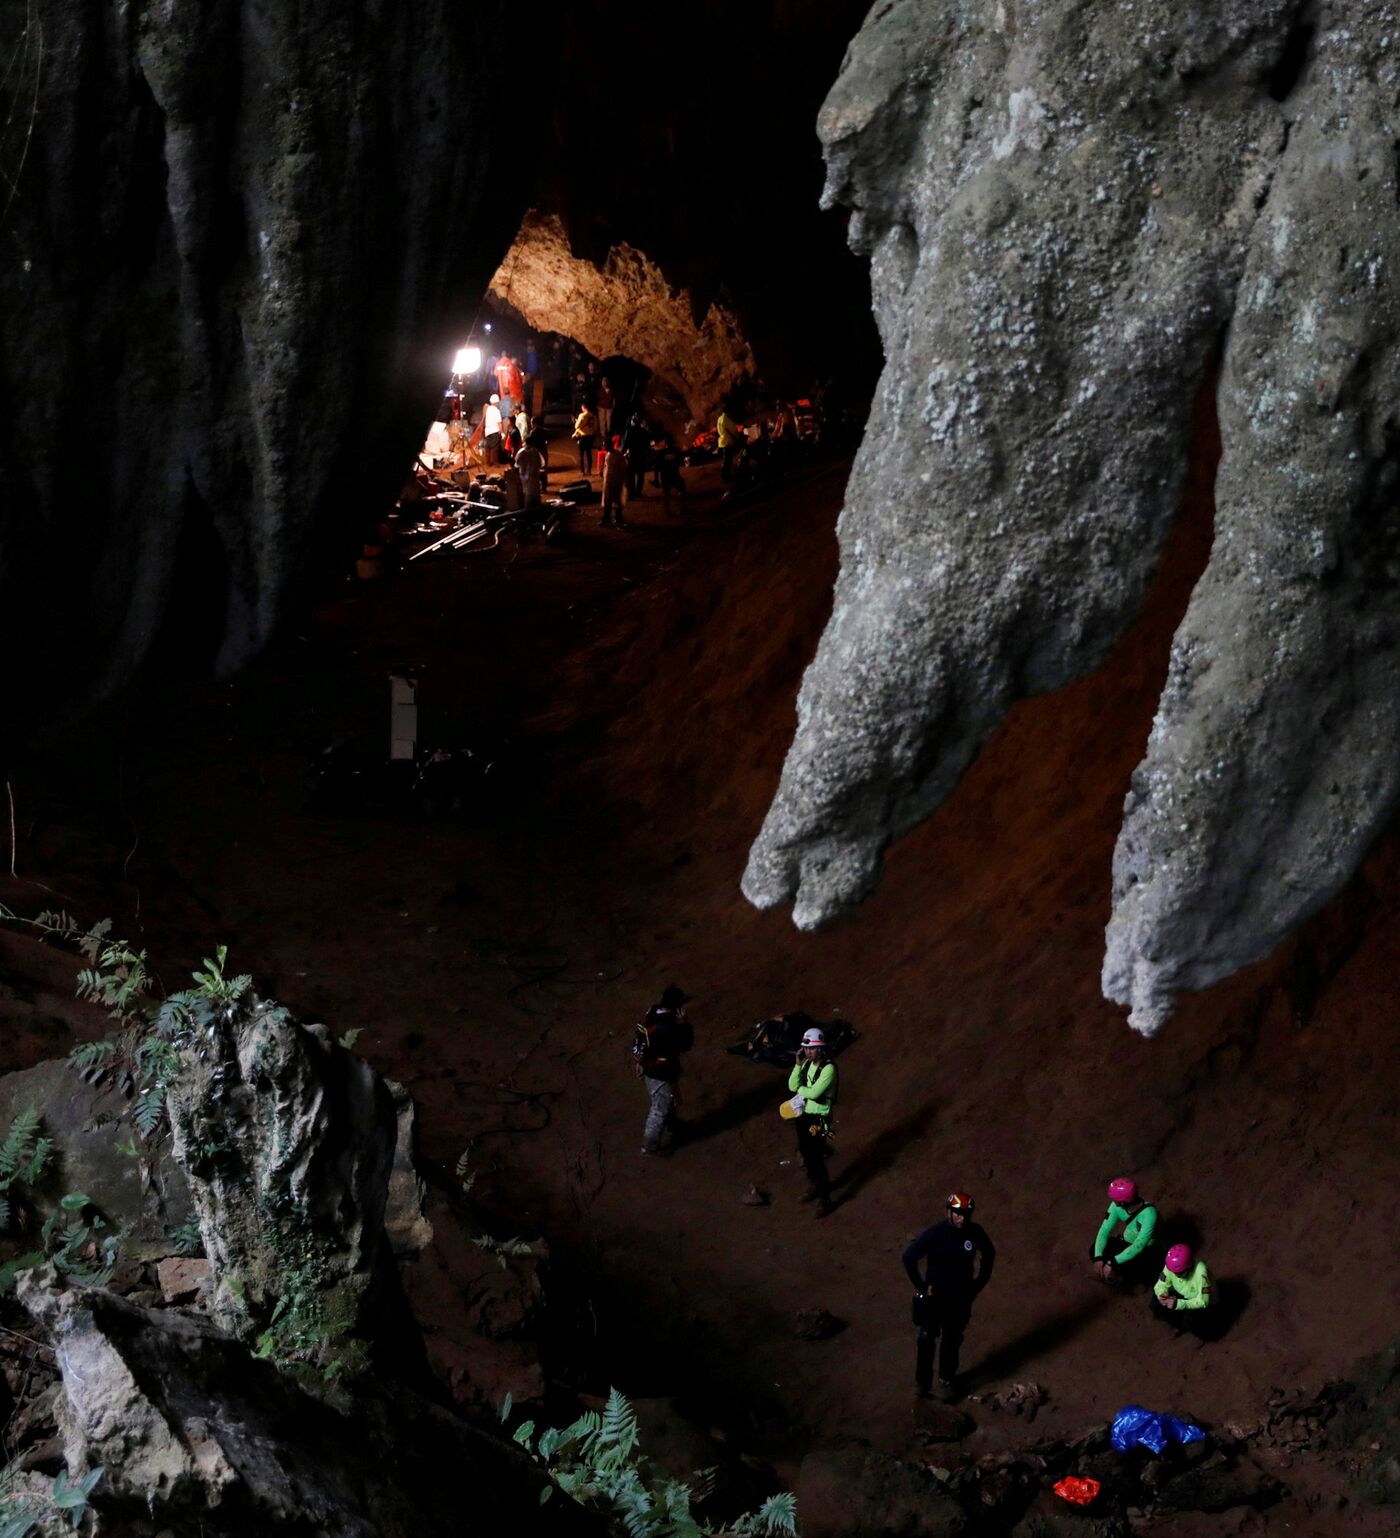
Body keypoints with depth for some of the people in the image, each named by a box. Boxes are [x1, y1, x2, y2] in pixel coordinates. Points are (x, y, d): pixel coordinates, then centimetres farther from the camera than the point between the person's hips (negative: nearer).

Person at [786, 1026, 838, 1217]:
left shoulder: (828, 1069, -23)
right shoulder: (807, 1064, 0)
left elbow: (814, 1093, -28)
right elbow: (792, 1086, -4)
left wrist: (800, 1088, -8)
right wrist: (798, 1064, -15)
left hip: (819, 1118, -8)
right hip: (804, 1115, 8)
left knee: (815, 1157, -5)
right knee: (806, 1154, 20)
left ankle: (825, 1199, 6)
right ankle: (814, 1187, 41)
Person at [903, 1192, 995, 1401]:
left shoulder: (975, 1232, -11)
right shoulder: (936, 1233, -23)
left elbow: (989, 1254, 10)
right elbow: (909, 1257, -22)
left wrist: (979, 1282, 7)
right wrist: (921, 1286, -15)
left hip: (960, 1297, 3)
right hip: (934, 1296, -3)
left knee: (952, 1340, 14)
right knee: (927, 1339, 8)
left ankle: (946, 1380, 32)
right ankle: (923, 1382, 25)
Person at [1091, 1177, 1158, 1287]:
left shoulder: (1149, 1213, -35)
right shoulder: (1117, 1206, -17)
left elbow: (1138, 1246, -37)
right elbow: (1105, 1230, -16)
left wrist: (1112, 1263, -41)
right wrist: (1098, 1258, -31)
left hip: (1146, 1250, -6)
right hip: (1126, 1243, 6)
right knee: (1095, 1252, -21)